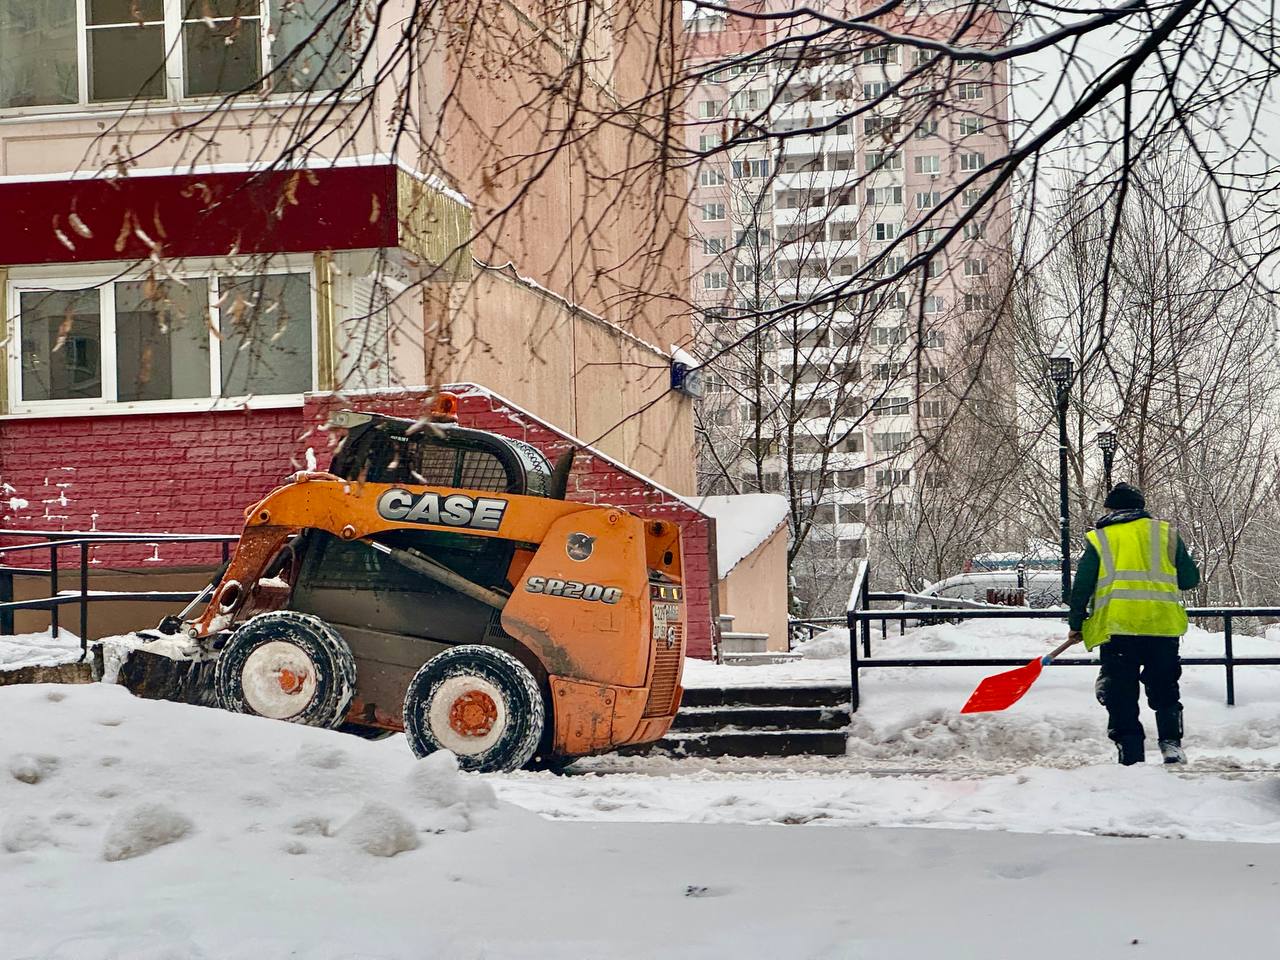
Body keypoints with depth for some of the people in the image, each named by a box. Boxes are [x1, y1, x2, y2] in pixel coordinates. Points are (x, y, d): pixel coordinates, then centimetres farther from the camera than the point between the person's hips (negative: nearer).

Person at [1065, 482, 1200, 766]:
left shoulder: (1098, 539, 9)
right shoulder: (1165, 532, 12)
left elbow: (1081, 586, 7)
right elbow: (1190, 578, 13)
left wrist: (1076, 624, 19)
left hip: (1116, 625, -1)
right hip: (1162, 623, 1)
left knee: (1121, 694, 4)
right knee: (1164, 690, 14)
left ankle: (1131, 754, 0)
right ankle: (1171, 743, 0)